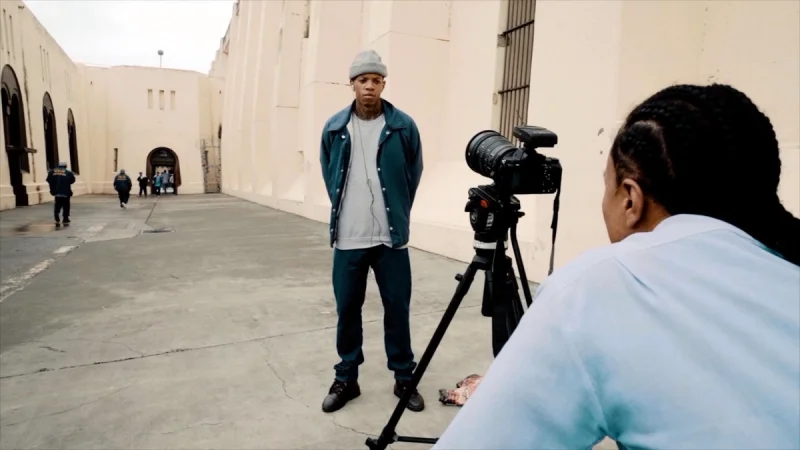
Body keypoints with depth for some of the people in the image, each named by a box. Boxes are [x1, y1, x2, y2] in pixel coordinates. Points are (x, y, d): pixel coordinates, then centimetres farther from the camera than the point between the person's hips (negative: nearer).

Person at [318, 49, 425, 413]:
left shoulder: (403, 126, -1)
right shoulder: (334, 128, 4)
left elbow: (414, 173, 8)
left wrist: (398, 213, 11)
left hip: (391, 237, -1)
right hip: (347, 239, 2)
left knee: (397, 308, 6)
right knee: (347, 309, 9)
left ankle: (404, 378, 24)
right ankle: (345, 379, 26)